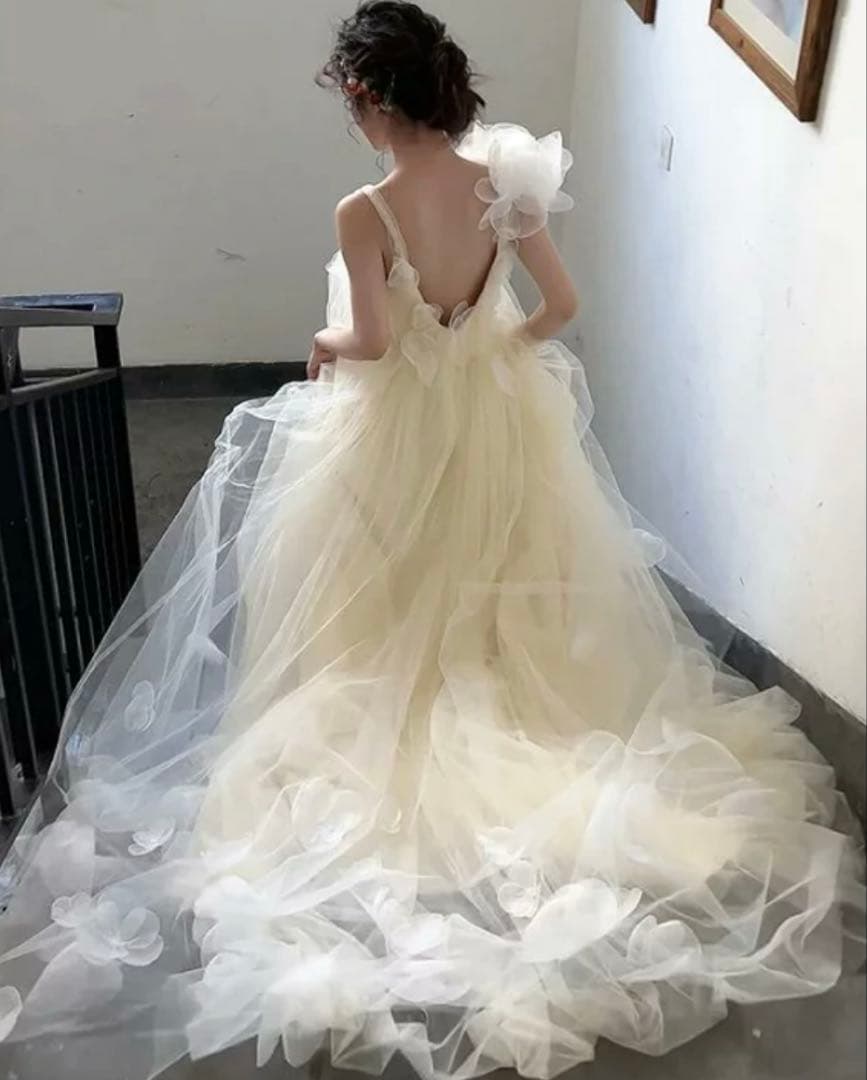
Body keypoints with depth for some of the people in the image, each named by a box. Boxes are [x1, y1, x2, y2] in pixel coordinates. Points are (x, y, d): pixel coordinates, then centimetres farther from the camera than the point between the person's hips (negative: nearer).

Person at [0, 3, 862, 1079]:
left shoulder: (364, 212, -19)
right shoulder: (503, 183, -6)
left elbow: (371, 342, -19)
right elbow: (560, 305, -3)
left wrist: (324, 339, 3)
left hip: (400, 427, -4)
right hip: (499, 412, 5)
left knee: (391, 598, 14)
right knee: (502, 579, 21)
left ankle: (389, 743, 26)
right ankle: (511, 720, 34)